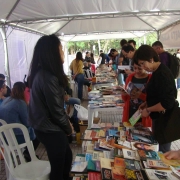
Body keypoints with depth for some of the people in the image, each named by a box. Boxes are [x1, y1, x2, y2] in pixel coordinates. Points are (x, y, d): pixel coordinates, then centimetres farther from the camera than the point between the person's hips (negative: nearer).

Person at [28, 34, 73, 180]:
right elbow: (56, 110, -23)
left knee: (67, 156, 24)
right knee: (58, 166, 10)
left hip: (46, 126, 9)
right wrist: (68, 128, -5)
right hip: (50, 130, -9)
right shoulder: (47, 78, -27)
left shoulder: (42, 73, 4)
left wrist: (66, 122, 8)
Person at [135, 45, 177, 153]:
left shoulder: (162, 74, -24)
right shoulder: (158, 72, 6)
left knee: (162, 152, 6)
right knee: (157, 148, 22)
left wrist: (148, 110, -17)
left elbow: (167, 103, -27)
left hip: (164, 119, -9)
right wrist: (147, 103, 7)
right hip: (159, 117, 10)